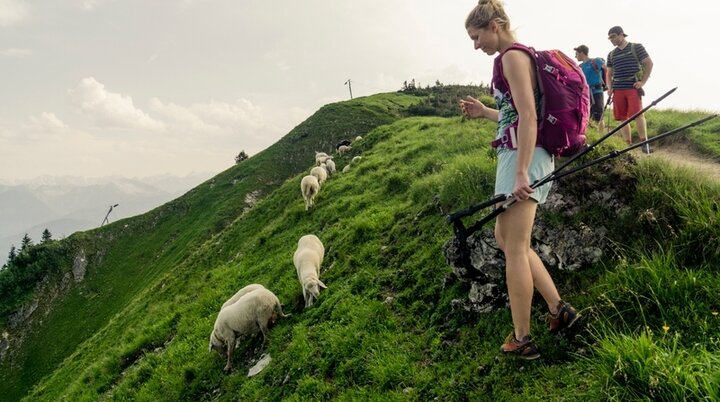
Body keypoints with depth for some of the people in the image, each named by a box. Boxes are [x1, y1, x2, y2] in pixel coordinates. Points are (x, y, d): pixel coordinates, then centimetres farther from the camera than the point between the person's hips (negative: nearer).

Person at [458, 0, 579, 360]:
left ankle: (521, 340, 5)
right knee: (505, 238, 15)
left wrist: (521, 172, -24)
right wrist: (484, 113, 21)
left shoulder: (512, 57, -10)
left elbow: (528, 117, -20)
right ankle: (559, 310, 19)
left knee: (515, 249, -5)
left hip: (522, 156, -11)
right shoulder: (519, 57, 20)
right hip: (518, 156, 11)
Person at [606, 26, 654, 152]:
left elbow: (649, 64, 4)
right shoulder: (611, 54, 18)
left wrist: (643, 82, -5)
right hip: (618, 90, 5)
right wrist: (610, 87, 6)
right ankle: (628, 145, 8)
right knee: (622, 118, 2)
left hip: (633, 88, -5)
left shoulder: (636, 47, 5)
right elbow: (609, 73, 23)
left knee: (638, 115, -14)